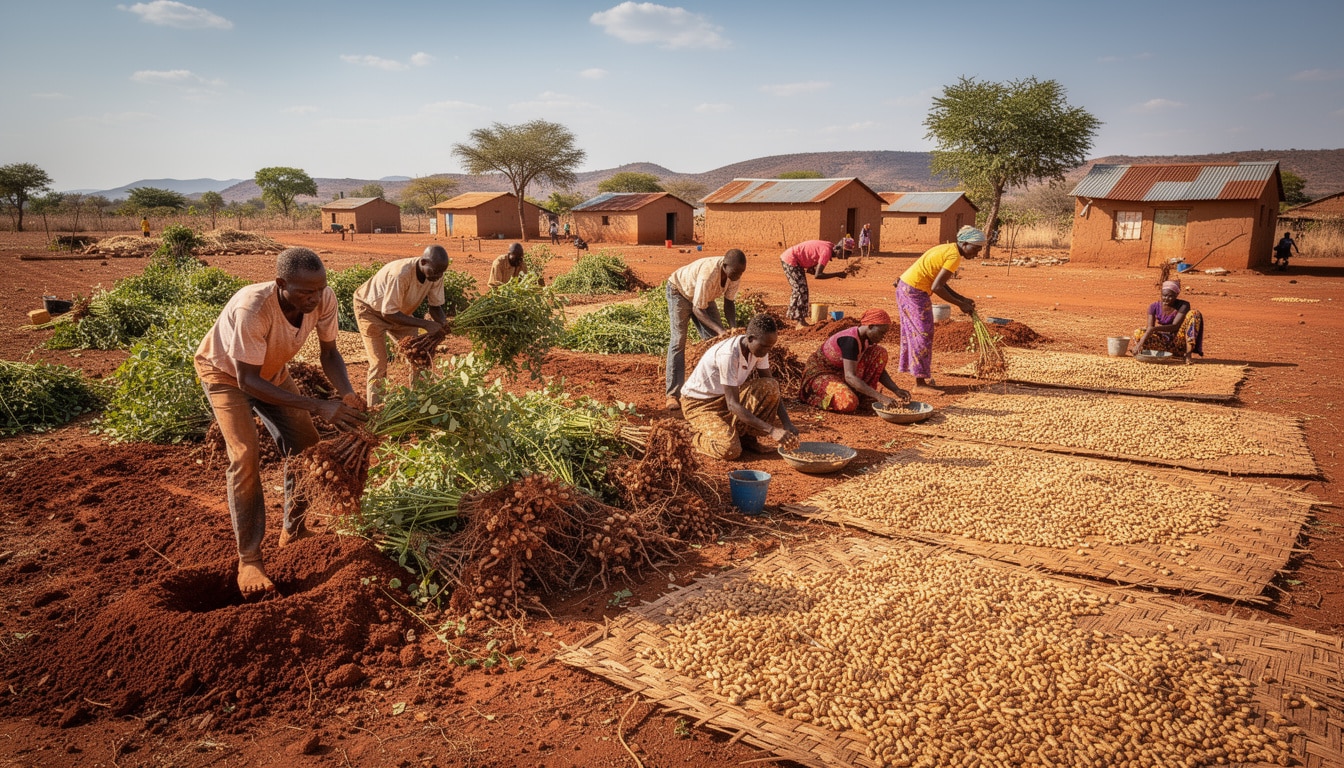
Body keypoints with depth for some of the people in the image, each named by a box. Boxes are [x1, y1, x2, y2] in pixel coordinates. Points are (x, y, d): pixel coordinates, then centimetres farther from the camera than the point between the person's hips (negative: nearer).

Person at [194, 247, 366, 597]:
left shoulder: (323, 299, -29)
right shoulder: (251, 309, -43)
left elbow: (329, 352, -14)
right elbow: (247, 381, -37)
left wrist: (348, 395, -33)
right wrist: (318, 406, -43)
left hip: (272, 369, 5)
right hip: (226, 372, -5)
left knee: (305, 445, 1)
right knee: (245, 457, -19)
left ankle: (293, 532, 22)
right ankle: (248, 559, -8)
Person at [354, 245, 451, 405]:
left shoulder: (435, 275, -21)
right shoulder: (400, 274, -40)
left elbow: (436, 306, -10)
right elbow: (388, 314, -36)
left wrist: (444, 323, -32)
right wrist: (425, 324, -41)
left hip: (400, 310, 6)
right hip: (370, 308, -6)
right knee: (379, 364, -11)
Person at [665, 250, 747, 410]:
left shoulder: (734, 271, -22)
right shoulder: (708, 273, -42)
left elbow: (729, 301, -11)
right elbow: (697, 309, -35)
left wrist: (733, 328, -25)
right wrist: (719, 330, -42)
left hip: (703, 295, 7)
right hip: (679, 291, -7)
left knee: (715, 339, -4)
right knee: (678, 340, -16)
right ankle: (673, 395, -17)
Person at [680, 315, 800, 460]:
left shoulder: (759, 348, -10)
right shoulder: (728, 354, -33)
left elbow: (772, 389, -3)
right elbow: (733, 405, -34)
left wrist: (787, 423, -18)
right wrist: (771, 430, -39)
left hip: (726, 396, 7)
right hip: (699, 402, -7)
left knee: (771, 386, -18)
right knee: (730, 450, -29)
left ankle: (746, 437, -2)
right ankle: (697, 433, 2)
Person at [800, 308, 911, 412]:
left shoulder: (867, 338, -4)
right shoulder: (850, 340, -31)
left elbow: (879, 369, 3)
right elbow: (850, 377, -37)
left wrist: (897, 390, -12)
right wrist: (879, 397, -41)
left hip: (841, 373, 8)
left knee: (880, 352, -5)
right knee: (849, 404, -36)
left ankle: (863, 396, -2)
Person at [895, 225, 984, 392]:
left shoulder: (948, 250, 13)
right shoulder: (954, 256, -16)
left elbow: (940, 282, 14)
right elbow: (936, 287, -21)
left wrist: (962, 299, 9)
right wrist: (960, 304, -12)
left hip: (905, 288, 10)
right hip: (915, 292, -10)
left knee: (915, 333, 16)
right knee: (923, 335, -5)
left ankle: (922, 377, 25)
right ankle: (920, 383, -1)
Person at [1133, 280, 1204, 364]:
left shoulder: (1183, 305, -13)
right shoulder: (1154, 306, -7)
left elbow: (1175, 326, -24)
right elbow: (1150, 328, -17)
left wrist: (1155, 328, -41)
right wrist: (1141, 343, -36)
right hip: (1163, 341, 2)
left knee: (1194, 313, -23)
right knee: (1138, 333, -21)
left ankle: (1188, 354, -29)